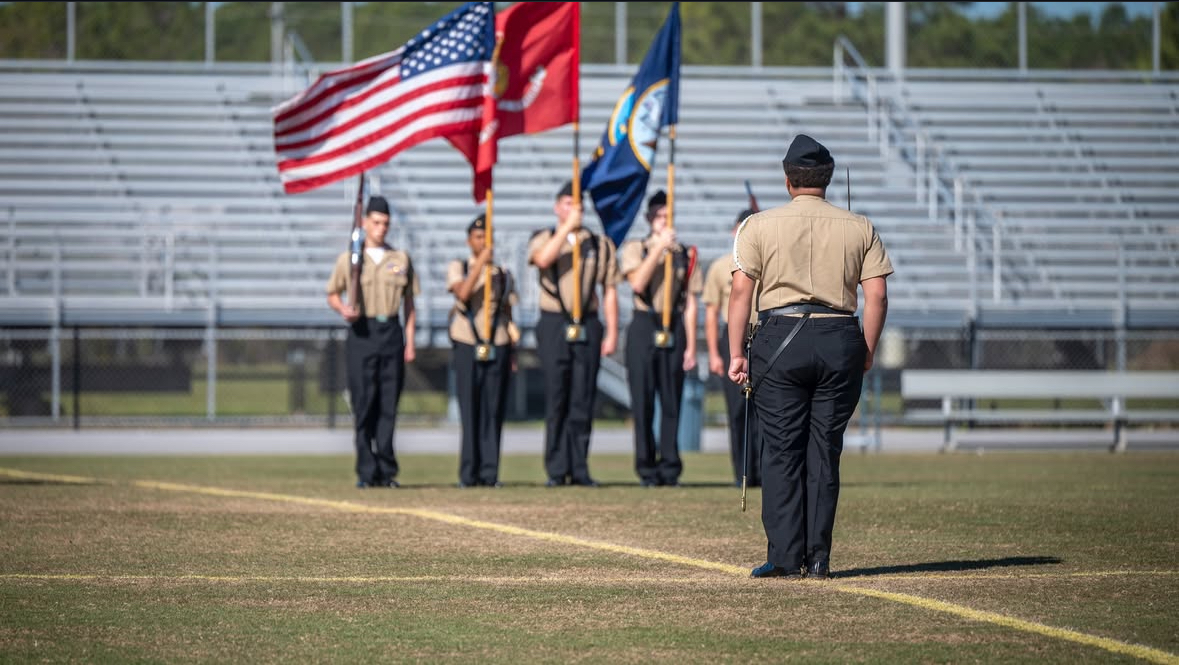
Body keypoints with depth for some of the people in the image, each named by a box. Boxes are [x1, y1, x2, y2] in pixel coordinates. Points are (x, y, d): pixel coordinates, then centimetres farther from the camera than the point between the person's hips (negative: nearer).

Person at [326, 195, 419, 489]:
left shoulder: (401, 259, 12)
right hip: (362, 332, -2)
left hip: (391, 332, 2)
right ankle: (367, 472, -3)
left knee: (388, 406, -1)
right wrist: (342, 309, -12)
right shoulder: (349, 259, 7)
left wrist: (409, 341, 6)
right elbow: (332, 294, 11)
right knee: (364, 406, -5)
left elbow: (409, 302, 14)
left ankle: (386, 471, 1)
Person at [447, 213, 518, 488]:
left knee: (494, 411, -2)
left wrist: (512, 354, 10)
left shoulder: (503, 275, 13)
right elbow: (463, 293, -14)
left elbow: (509, 316, 15)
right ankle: (469, 473, -1)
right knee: (469, 411, -4)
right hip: (467, 346, -2)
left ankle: (490, 473, 0)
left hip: (497, 348, 2)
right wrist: (481, 262, -15)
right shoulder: (458, 267, 7)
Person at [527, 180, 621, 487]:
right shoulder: (543, 239, 7)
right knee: (556, 400, -3)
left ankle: (579, 470, 5)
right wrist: (568, 226, -17)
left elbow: (609, 291, 8)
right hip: (554, 325, -1)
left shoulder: (600, 244, 10)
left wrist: (612, 332, 2)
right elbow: (543, 259, -18)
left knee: (582, 401, 0)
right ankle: (557, 470, 2)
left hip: (587, 326, 1)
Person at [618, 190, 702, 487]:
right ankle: (647, 468, 4)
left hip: (674, 329, 1)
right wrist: (660, 246, -13)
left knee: (672, 401, 1)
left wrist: (691, 347, 2)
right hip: (644, 327, -1)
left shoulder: (684, 255, 9)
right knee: (643, 401, -2)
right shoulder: (635, 249, 6)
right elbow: (638, 283, -12)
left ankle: (670, 467, 6)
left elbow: (690, 304, 7)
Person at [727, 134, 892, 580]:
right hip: (840, 341, 2)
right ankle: (818, 558, 5)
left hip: (779, 339, -2)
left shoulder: (759, 226, 3)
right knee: (824, 452, 7)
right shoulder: (859, 228, 8)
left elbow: (740, 291, -3)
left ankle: (786, 557, -3)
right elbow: (877, 295, 2)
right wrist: (867, 352, 10)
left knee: (782, 451, 2)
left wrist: (736, 355, 0)